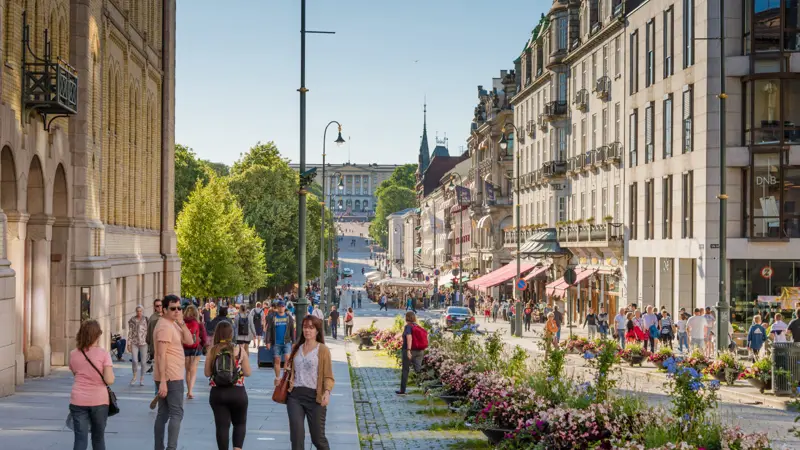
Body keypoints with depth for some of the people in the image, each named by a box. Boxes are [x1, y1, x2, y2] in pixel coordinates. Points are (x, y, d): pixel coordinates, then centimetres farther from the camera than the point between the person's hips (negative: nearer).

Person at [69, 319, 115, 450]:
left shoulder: (73, 354, 3)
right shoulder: (103, 354, -8)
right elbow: (109, 380, -12)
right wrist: (110, 371, 6)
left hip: (78, 401, 2)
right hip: (99, 400, -2)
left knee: (80, 439, -1)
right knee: (98, 438, 16)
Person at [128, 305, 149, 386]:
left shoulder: (145, 319, 2)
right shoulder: (132, 320, 5)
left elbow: (148, 331, 4)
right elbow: (130, 332, 7)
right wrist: (129, 343, 3)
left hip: (143, 342, 0)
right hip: (134, 342, 0)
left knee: (143, 362, 1)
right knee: (134, 361, -12)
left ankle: (142, 378, 15)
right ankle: (134, 376, 11)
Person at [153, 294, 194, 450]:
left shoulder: (174, 324, 15)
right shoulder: (165, 326, -16)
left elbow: (189, 341, 7)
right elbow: (161, 355, -21)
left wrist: (181, 322, -5)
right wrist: (163, 381, -25)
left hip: (167, 378, 10)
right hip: (171, 378, -10)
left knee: (163, 414, 11)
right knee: (177, 413, -10)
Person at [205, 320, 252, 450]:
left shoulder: (212, 351, -3)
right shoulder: (240, 349, -5)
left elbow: (207, 373, 2)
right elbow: (248, 372, -1)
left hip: (217, 393, 0)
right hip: (237, 392, 0)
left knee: (222, 425, 7)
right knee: (240, 423, 15)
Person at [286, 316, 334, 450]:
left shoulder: (323, 350, -2)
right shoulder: (296, 348, 13)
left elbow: (328, 376, -6)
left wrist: (327, 391, -23)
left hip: (314, 396, -4)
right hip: (295, 396, 4)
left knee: (318, 437, 3)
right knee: (296, 437, -3)